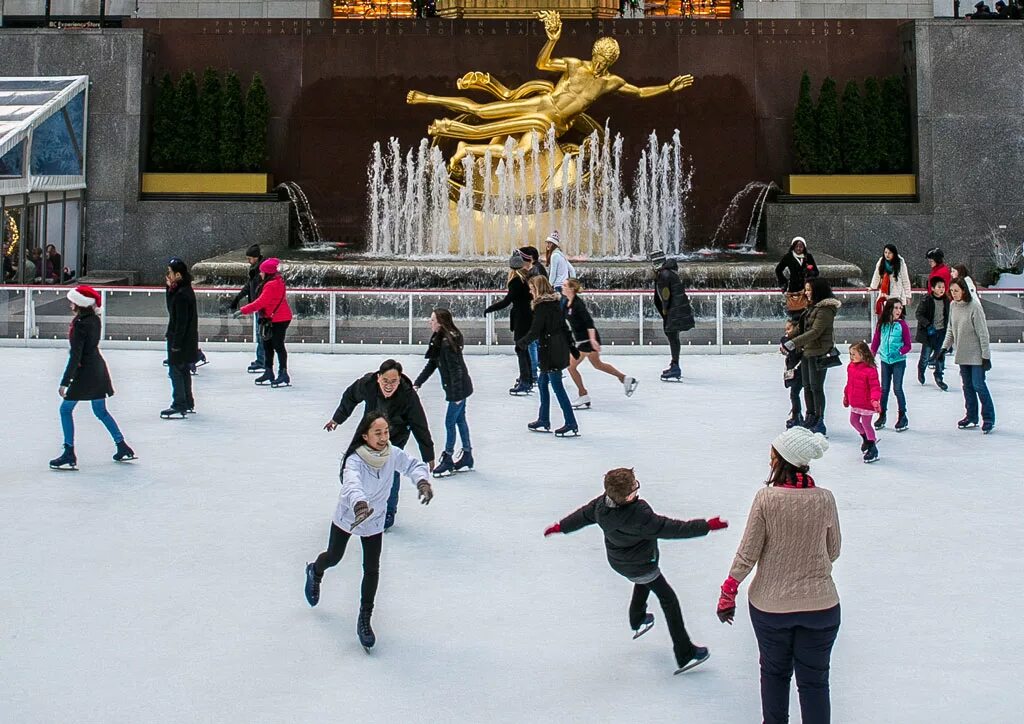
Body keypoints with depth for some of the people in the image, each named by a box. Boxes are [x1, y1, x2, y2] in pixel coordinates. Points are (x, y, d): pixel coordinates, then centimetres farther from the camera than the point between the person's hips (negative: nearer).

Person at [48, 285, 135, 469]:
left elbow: (75, 356, -22)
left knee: (66, 409, 3)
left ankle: (69, 455, 2)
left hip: (85, 372, -8)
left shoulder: (80, 325, -20)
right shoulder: (95, 320, 4)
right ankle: (123, 448, 21)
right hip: (98, 369, 8)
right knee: (101, 411, 19)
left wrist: (65, 382, -20)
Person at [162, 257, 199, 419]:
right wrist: (170, 288, 5)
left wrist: (176, 343, -20)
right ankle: (188, 404, 28)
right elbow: (171, 308, 16)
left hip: (181, 340, -10)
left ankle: (179, 407, 0)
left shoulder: (181, 294, -21)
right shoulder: (184, 289, 8)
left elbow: (181, 321, -22)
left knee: (176, 371, -4)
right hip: (187, 339, 10)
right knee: (183, 371, 19)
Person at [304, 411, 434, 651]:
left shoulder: (393, 454, -21)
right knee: (334, 557, 20)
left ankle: (365, 620, 15)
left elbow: (413, 465, -8)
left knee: (372, 570, 0)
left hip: (374, 522, 2)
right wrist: (360, 506, -71)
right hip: (347, 516, -2)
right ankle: (315, 572, 57)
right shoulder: (354, 460, -34)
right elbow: (352, 485, -51)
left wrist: (422, 481, -30)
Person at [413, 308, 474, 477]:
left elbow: (455, 369, -24)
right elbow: (432, 364, 12)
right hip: (459, 387, 10)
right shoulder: (439, 340, 5)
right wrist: (418, 382, 9)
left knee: (450, 422, -1)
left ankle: (448, 459, 10)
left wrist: (457, 394, -22)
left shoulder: (447, 343, -24)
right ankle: (467, 457, 26)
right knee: (460, 419, 16)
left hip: (458, 388, -10)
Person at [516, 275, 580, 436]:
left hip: (550, 350, -9)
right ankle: (544, 421, 25)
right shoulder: (555, 303, 11)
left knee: (557, 386, -5)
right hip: (560, 348, 9)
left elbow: (535, 331, -18)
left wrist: (520, 343, -4)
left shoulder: (542, 306, -16)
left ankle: (572, 425, -3)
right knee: (542, 382, 18)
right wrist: (571, 346, 21)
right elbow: (564, 326, 16)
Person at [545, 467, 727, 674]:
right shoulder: (639, 515, -40)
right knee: (669, 600, 7)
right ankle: (685, 655, 13)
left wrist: (560, 526, 17)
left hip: (618, 561, 7)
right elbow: (670, 528, -35)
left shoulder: (603, 504, -20)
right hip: (640, 566, -7)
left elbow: (584, 514, -2)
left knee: (643, 583, 37)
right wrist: (706, 526, -29)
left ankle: (637, 622, 58)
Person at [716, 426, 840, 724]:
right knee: (814, 680, 13)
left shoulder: (766, 498, -16)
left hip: (769, 605, 0)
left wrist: (727, 593, 1)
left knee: (774, 672, 22)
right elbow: (833, 552, 4)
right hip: (820, 605, 1)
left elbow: (747, 554, -11)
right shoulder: (824, 499, -9)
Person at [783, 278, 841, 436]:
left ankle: (819, 422, 0)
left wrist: (794, 343, -26)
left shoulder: (825, 309, -15)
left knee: (816, 387, -6)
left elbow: (815, 331, -23)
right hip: (807, 352, 10)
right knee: (807, 386, 14)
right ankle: (810, 419, 24)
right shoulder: (813, 307, 15)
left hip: (818, 353, -10)